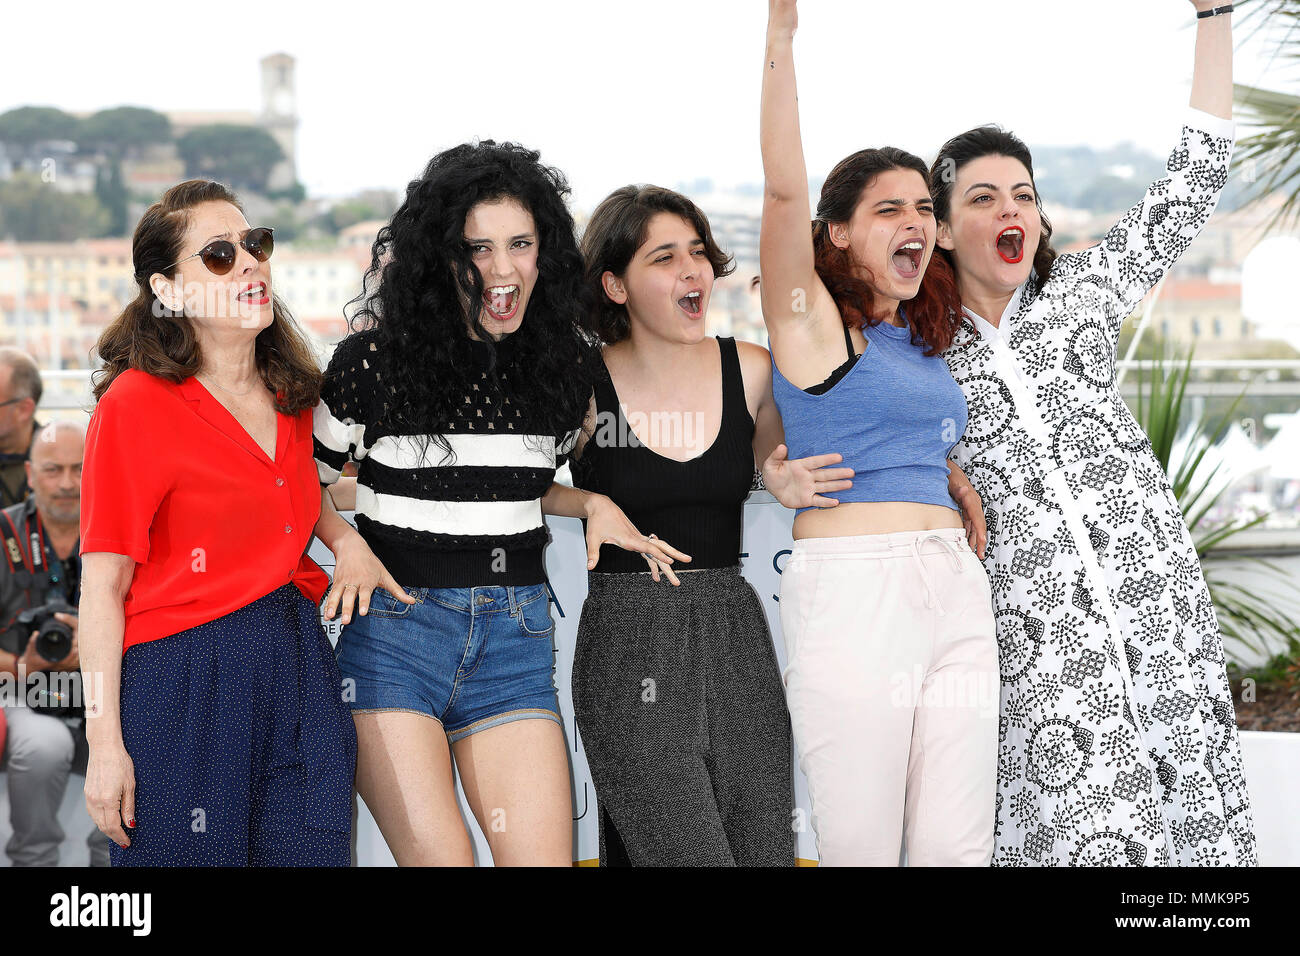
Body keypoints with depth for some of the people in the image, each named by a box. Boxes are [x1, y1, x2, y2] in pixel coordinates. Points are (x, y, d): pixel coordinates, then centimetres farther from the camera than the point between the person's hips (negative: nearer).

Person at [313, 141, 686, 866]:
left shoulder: (563, 364, 7)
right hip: (396, 624, -3)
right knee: (441, 858, -12)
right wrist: (348, 543, -12)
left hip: (516, 637, 4)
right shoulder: (379, 359, -6)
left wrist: (592, 504, 4)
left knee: (545, 858, -6)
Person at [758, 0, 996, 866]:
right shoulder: (814, 320, 0)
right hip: (852, 593, -6)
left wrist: (973, 508, 16)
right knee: (860, 851, -6)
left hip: (955, 593, 7)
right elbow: (784, 191, -16)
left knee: (957, 849, 3)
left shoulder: (923, 342, 19)